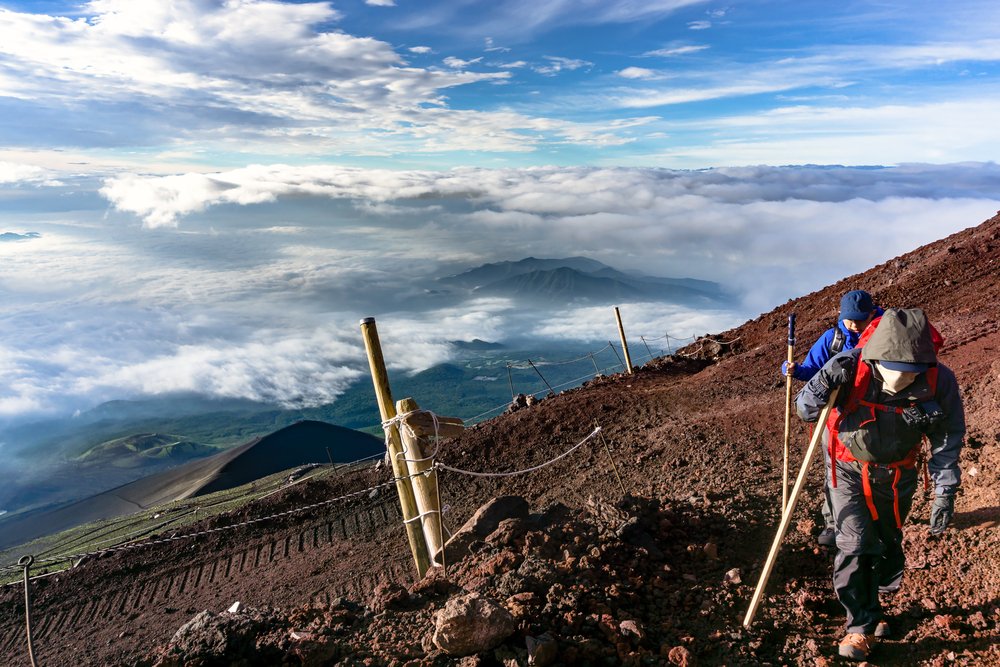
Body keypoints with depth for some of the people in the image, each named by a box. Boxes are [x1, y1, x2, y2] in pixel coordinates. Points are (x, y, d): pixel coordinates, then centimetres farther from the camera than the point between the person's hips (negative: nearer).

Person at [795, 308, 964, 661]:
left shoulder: (940, 381, -22)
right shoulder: (849, 368, -30)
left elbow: (947, 440, -8)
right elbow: (806, 411, -18)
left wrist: (945, 493, -9)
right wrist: (821, 387, -39)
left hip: (896, 476, 3)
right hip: (849, 471, -2)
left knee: (888, 546, 16)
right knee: (855, 546, -8)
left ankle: (871, 608, 40)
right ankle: (861, 626, 10)